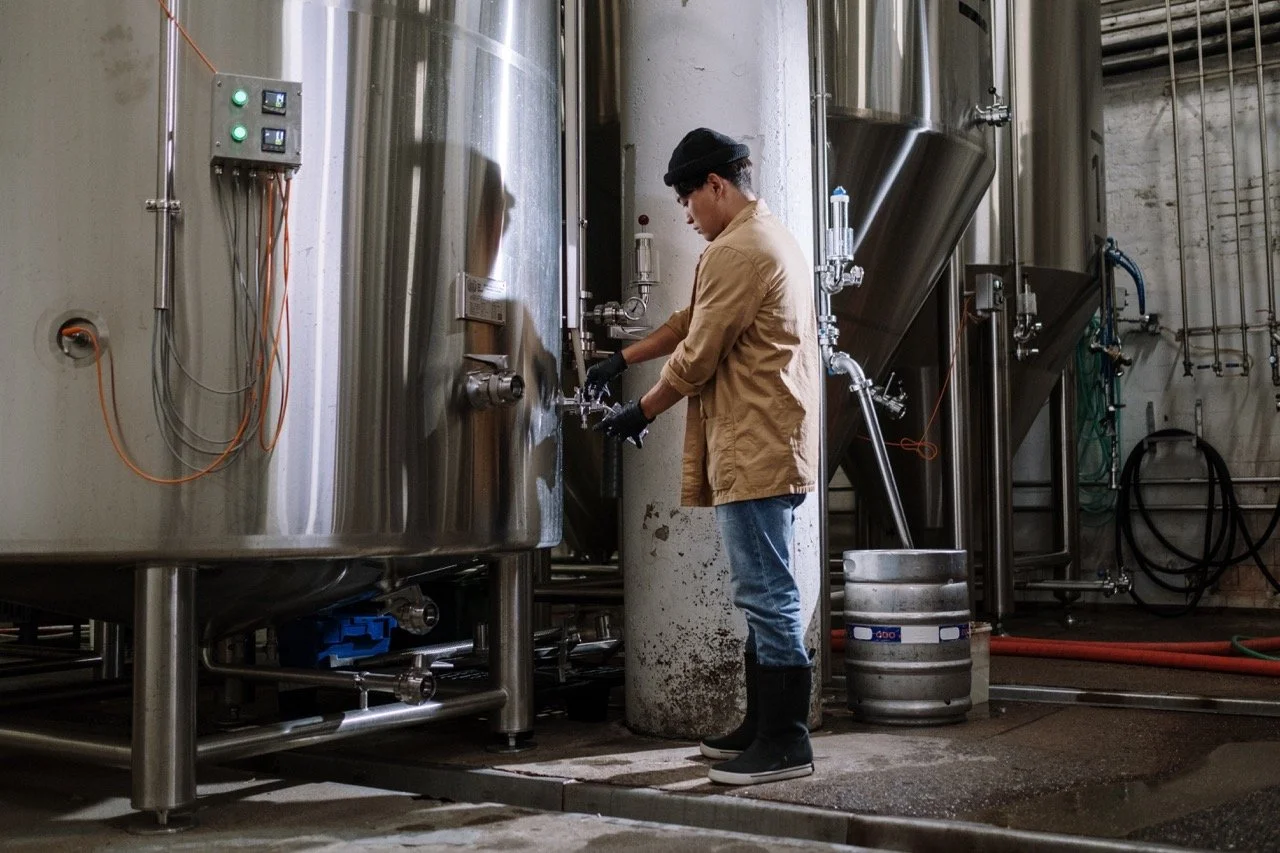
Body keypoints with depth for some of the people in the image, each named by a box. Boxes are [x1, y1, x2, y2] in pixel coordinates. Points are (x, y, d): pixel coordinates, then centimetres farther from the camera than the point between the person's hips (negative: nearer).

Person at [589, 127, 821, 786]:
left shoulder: (736, 251, -14)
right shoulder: (776, 238, 21)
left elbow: (696, 356, -13)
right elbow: (692, 320, 25)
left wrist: (640, 413, 1)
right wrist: (623, 359, 23)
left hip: (753, 450, -11)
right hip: (778, 448, 11)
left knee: (767, 594, -6)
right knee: (767, 594, 14)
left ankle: (785, 743, 1)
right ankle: (763, 726, 23)